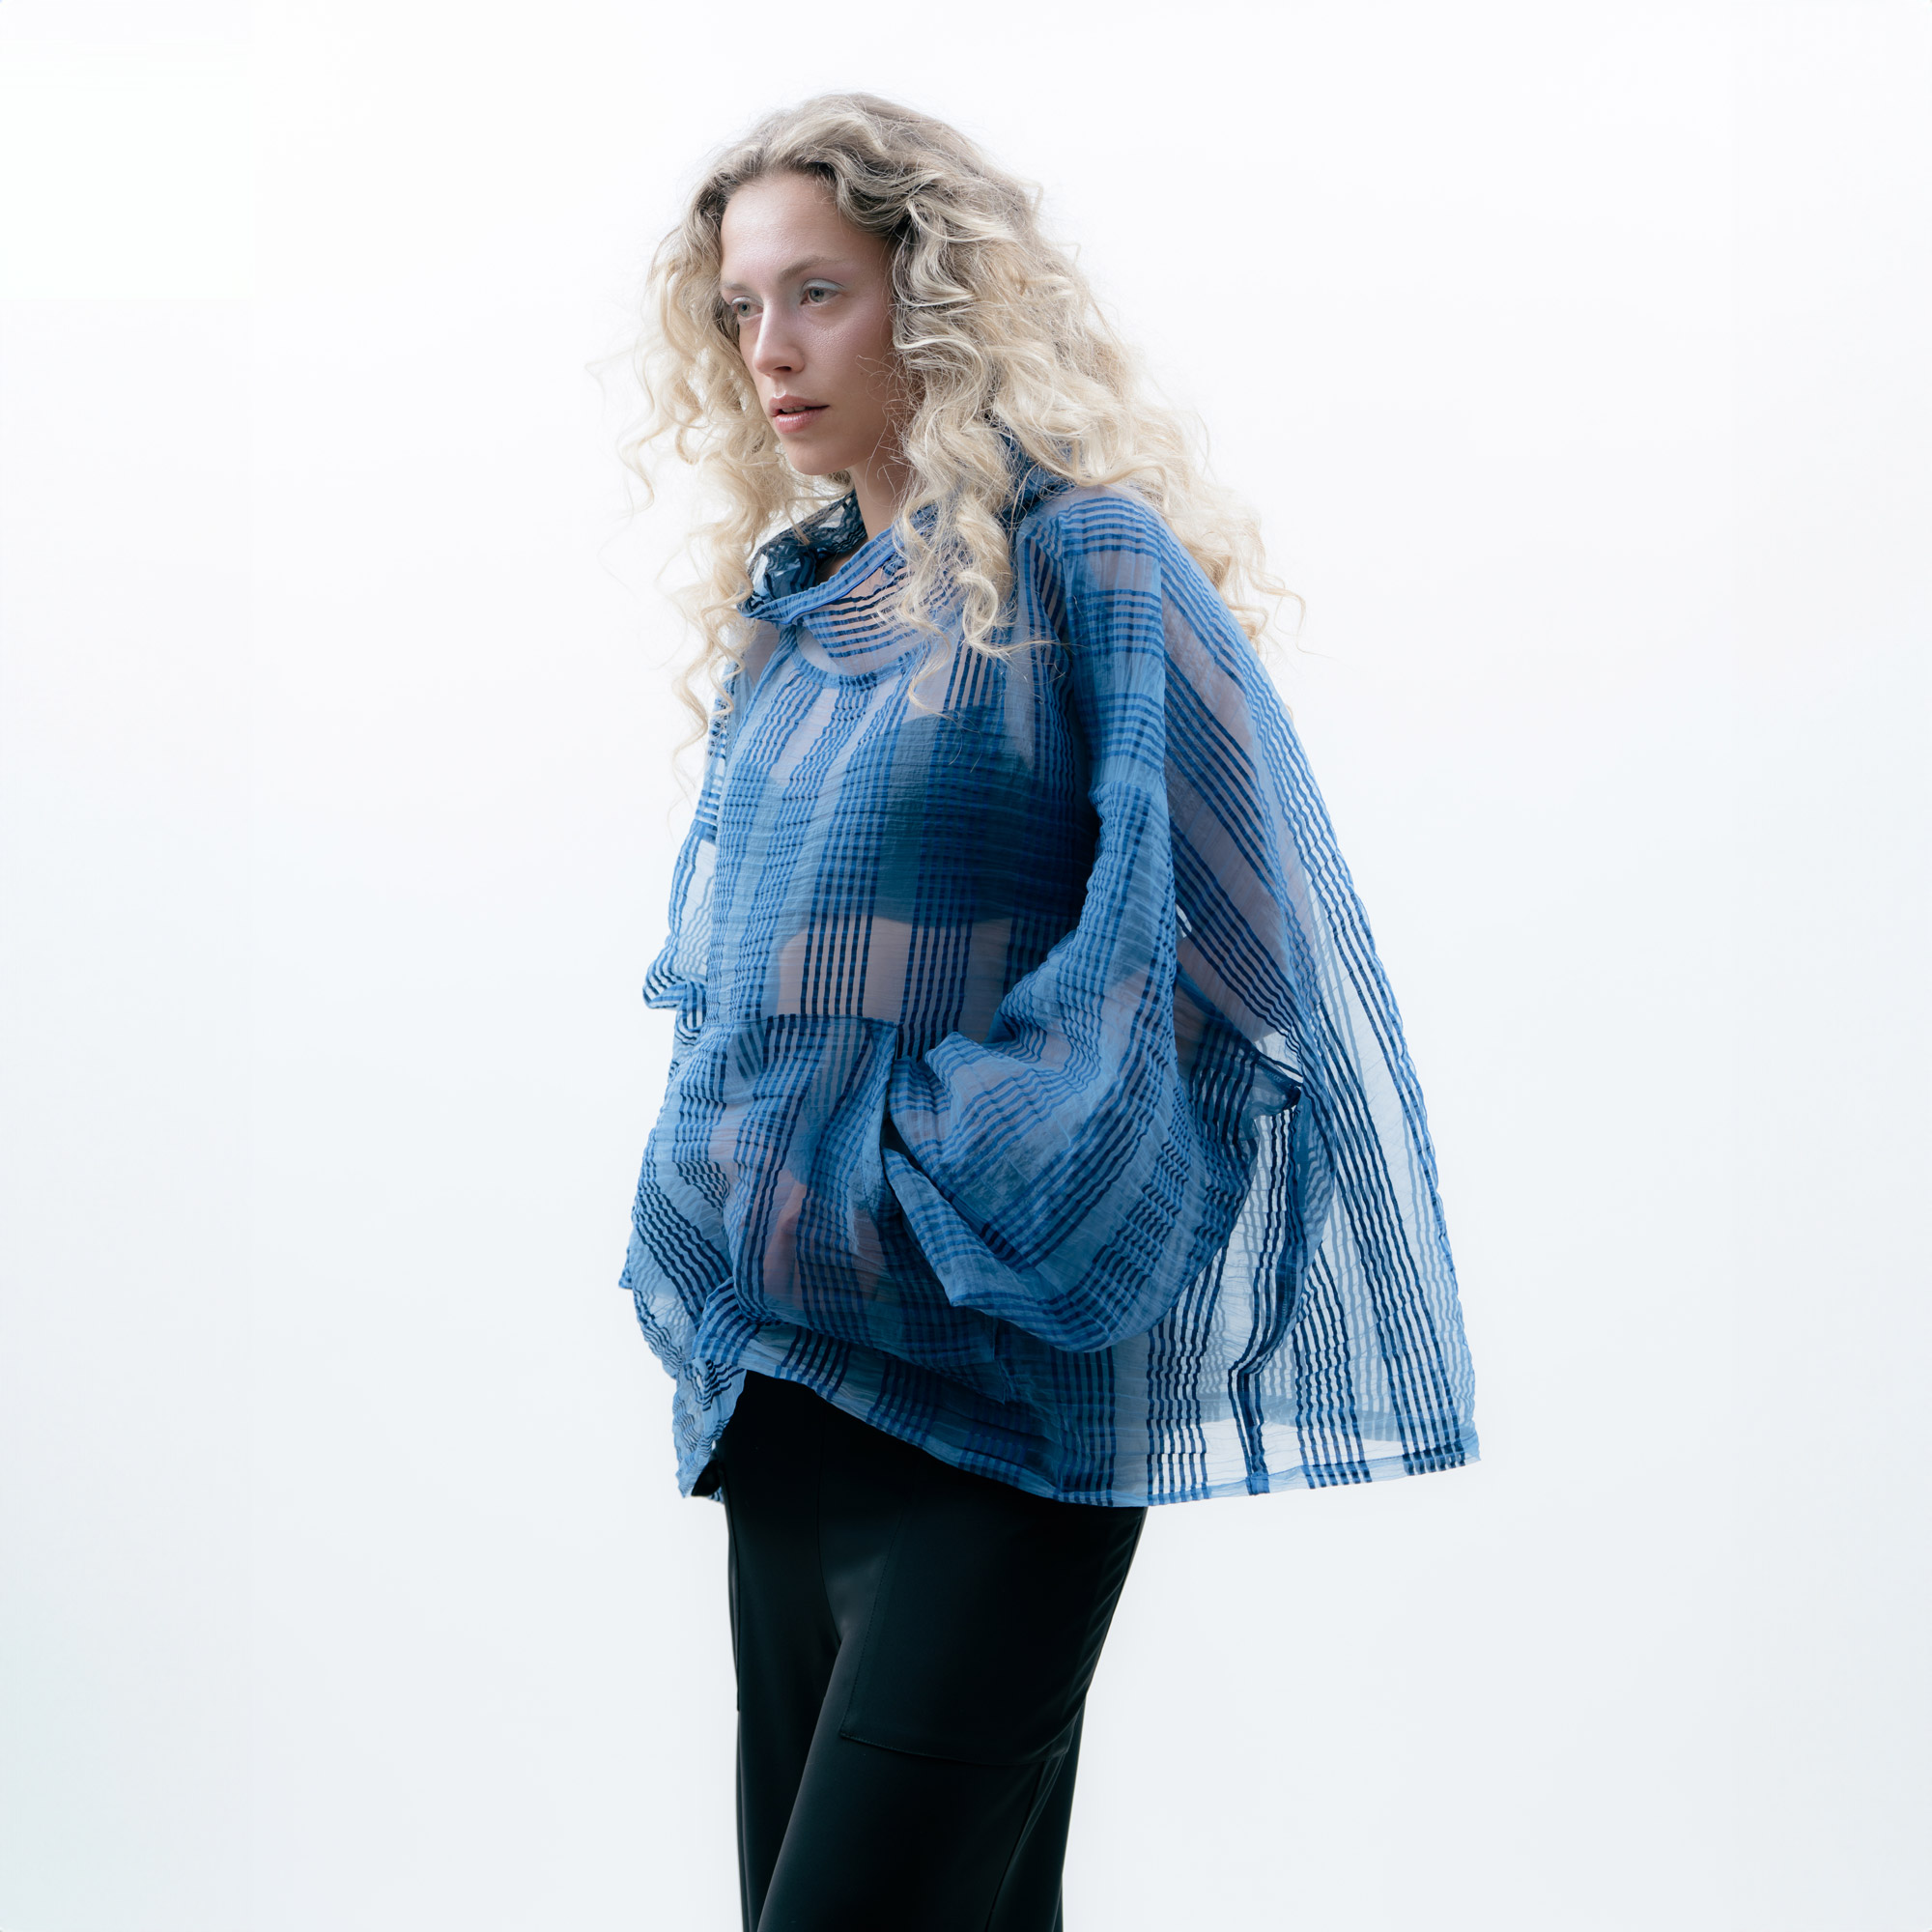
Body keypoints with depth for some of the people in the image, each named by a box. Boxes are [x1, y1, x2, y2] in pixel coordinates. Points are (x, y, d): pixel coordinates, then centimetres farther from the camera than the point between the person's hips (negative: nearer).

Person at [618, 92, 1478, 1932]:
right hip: (785, 1372, 7)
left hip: (997, 1380, -7)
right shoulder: (785, 608, 16)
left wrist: (931, 1195, -12)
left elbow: (1196, 945, -12)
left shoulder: (1087, 570, -5)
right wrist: (717, 1225, 12)